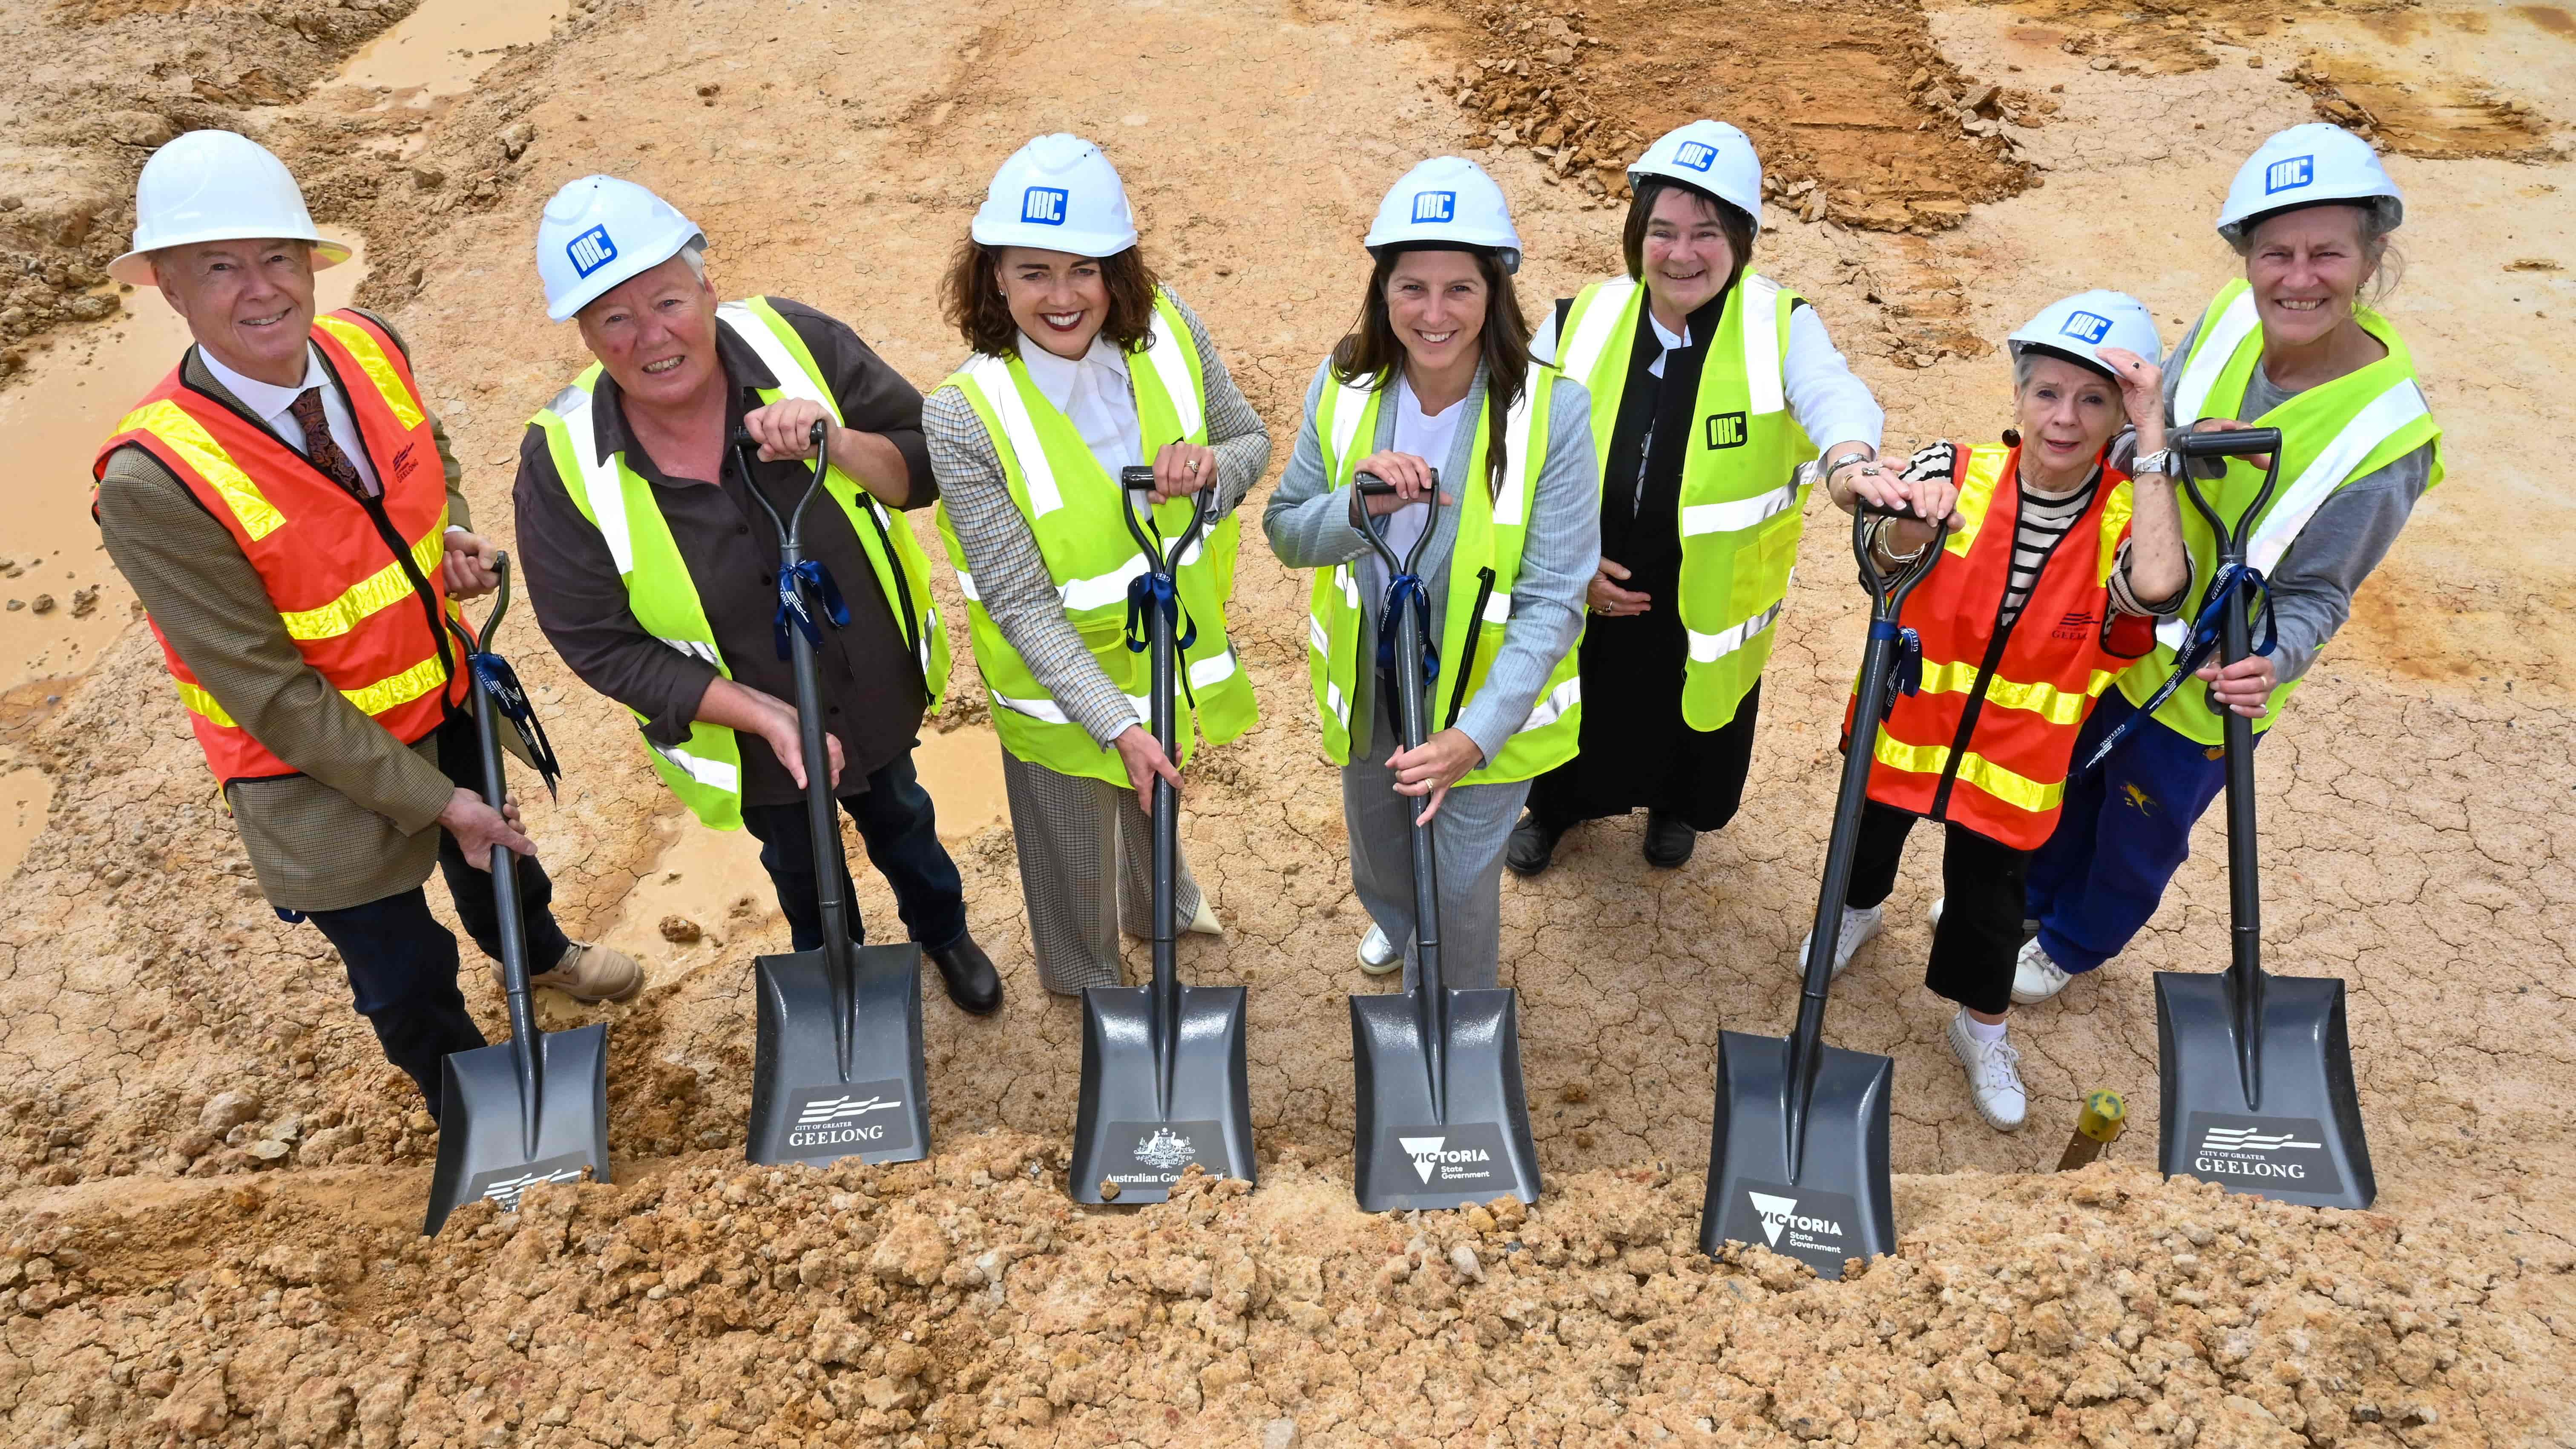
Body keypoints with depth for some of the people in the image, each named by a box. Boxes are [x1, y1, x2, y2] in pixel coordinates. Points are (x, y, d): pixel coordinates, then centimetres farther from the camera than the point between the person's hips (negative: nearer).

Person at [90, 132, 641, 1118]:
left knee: (495, 849, 33)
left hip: (450, 700, 6)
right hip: (321, 767, -5)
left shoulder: (367, 350, -14)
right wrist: (432, 799, -21)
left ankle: (535, 951, 67)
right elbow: (270, 694, -25)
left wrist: (449, 535, -12)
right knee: (405, 973, 14)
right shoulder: (152, 483, -31)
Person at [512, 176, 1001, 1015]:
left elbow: (927, 466, -16)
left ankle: (944, 934, 63)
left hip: (881, 686, 1)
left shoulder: (796, 344, -23)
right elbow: (600, 646, -19)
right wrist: (762, 715, -27)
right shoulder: (563, 463, -25)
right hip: (745, 738, -1)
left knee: (900, 820, 31)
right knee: (801, 867, 28)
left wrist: (839, 444, -38)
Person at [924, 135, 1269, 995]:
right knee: (1076, 844, 23)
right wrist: (1115, 722, -32)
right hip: (1060, 675, -4)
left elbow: (1251, 441, -3)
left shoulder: (1167, 329, -18)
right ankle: (1086, 982, 55)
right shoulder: (966, 417, -30)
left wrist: (1211, 466, -26)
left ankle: (1160, 902, 68)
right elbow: (1022, 607, -26)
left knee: (1161, 794, 34)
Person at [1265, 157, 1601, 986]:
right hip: (1367, 685, 4)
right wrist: (1360, 504, -28)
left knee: (1458, 886, 10)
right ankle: (1393, 919, 66)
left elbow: (1552, 603, -22)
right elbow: (1286, 532, -5)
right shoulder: (1344, 387, -13)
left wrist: (1475, 735, -31)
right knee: (1378, 847, 30)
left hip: (1486, 701, -4)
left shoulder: (1552, 410, -24)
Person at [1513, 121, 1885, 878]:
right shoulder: (1581, 323, -10)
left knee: (1694, 712, 26)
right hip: (1581, 596, 1)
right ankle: (1554, 806, 58)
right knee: (1580, 714, 24)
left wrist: (1851, 461, -60)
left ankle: (1676, 808, 60)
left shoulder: (1779, 325, -17)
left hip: (1710, 602, -1)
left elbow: (1834, 396, -36)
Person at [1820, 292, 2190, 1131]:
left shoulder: (2130, 515, -17)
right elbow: (1893, 551, -39)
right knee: (1872, 835, 25)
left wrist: (2152, 435, -34)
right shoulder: (1960, 475, -19)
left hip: (2015, 751, 0)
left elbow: (2156, 587, -40)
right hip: (1907, 722, 1)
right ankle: (1857, 909, 61)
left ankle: (1981, 1028, 40)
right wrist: (1901, 515, -65)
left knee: (1988, 891, 12)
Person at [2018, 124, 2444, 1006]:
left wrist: (2272, 660, -40)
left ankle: (2077, 943, 51)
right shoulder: (2230, 317, -16)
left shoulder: (2386, 437, -28)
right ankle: (2034, 896, 58)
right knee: (2065, 778, 28)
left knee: (2139, 834, 21)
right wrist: (2176, 442, -26)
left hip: (2205, 691, -4)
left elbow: (2314, 593, -19)